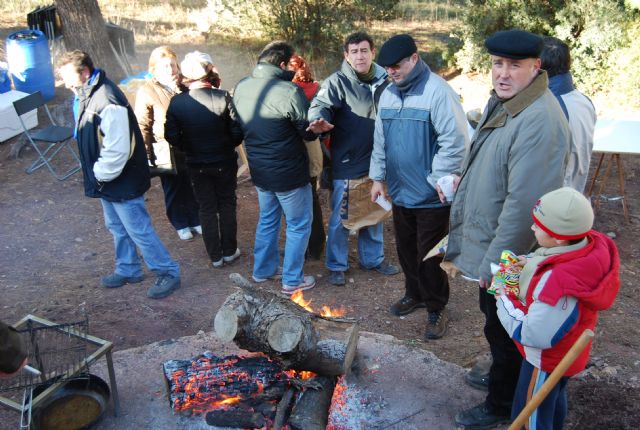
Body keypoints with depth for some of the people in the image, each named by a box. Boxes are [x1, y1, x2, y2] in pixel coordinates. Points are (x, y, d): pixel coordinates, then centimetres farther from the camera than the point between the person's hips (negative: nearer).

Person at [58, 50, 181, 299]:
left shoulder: (108, 102, -27)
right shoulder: (85, 94, 4)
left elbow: (117, 150, -29)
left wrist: (100, 175, -16)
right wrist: (97, 176, 10)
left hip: (123, 182, -10)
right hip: (106, 179, 10)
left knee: (139, 230, 0)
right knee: (116, 227, 22)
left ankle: (169, 273, 15)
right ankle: (128, 270, 39)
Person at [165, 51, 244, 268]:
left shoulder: (177, 102, -11)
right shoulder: (223, 97, -17)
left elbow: (172, 137, -8)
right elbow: (237, 131, -15)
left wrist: (190, 148, 10)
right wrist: (228, 146, 5)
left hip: (197, 165, 1)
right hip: (224, 162, -1)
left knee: (207, 209, 14)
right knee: (227, 205, 15)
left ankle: (215, 256, 21)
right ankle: (229, 251, 25)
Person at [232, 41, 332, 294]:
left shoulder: (241, 87, -2)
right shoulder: (289, 91, -24)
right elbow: (309, 132, -15)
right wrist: (322, 128, 5)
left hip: (258, 170, 7)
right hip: (289, 172, -7)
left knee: (267, 219, 24)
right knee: (299, 225, 10)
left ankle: (262, 270, 36)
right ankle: (292, 280, 18)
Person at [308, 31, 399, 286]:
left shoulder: (383, 80, 5)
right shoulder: (338, 82, -10)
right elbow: (321, 104, -25)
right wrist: (319, 118, -48)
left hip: (375, 162, 5)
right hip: (346, 163, -5)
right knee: (341, 218, 6)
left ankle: (373, 258, 36)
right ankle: (337, 265, 23)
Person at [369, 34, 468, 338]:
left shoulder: (438, 92, -18)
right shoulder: (388, 94, 7)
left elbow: (455, 142, -20)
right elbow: (380, 141, 14)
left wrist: (438, 181, -18)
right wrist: (378, 177, 12)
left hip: (431, 196, -7)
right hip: (400, 191, 7)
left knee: (430, 255, 4)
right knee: (406, 250, 19)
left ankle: (437, 307, 24)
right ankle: (415, 294, 41)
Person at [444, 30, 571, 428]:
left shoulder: (540, 121, -29)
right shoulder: (501, 101, 3)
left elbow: (524, 202, -30)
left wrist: (496, 261, -25)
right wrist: (466, 177, 8)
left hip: (508, 254, -9)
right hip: (488, 244, 9)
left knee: (504, 330, 11)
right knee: (494, 319, 28)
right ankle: (500, 376, 52)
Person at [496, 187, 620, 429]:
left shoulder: (557, 285, -43)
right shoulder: (593, 246, -18)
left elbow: (533, 335, -33)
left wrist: (505, 300, -21)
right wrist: (532, 264, -11)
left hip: (547, 361, -9)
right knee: (555, 396, 35)